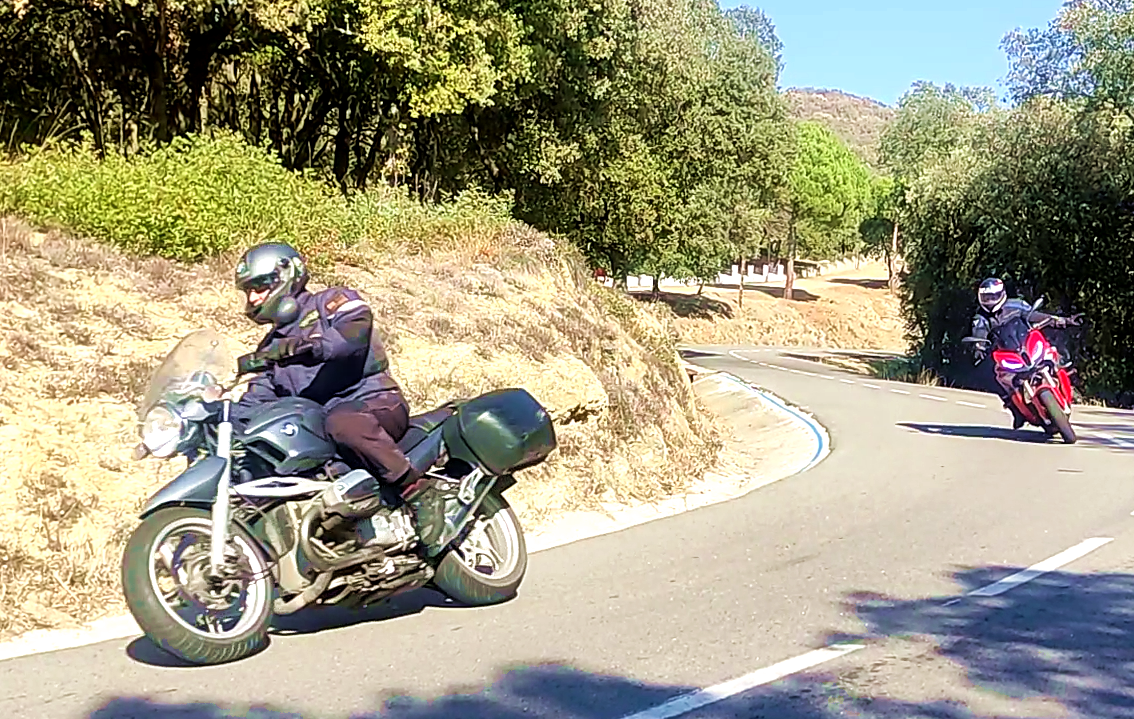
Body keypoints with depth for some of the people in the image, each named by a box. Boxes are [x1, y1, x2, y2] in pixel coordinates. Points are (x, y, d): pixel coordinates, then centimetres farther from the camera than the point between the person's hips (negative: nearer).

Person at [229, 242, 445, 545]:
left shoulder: (330, 302, 0)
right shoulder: (272, 345, 23)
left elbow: (355, 331, -23)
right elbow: (255, 401, 19)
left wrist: (301, 347, -32)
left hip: (376, 403, -7)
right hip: (316, 422, 8)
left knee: (343, 422, -42)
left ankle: (418, 490, -30)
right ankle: (355, 490, -33)